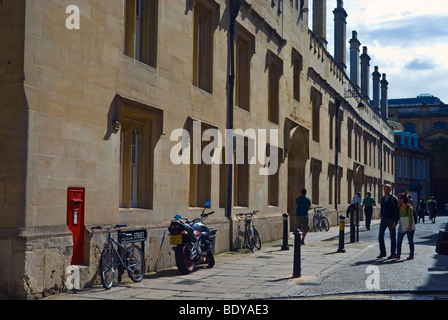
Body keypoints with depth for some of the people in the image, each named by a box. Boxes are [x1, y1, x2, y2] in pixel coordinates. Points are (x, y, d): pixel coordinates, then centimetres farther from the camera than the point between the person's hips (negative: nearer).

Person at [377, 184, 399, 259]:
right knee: (380, 236, 0)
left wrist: (395, 222, -16)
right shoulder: (382, 198, 11)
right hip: (383, 219, 5)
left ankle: (393, 253, 12)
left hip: (391, 220, -5)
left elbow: (396, 211, -9)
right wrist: (380, 214, 4)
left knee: (393, 237, 3)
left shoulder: (394, 199, -7)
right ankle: (382, 253, 8)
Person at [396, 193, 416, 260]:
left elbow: (411, 217, -13)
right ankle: (398, 255, 0)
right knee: (399, 241, -2)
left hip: (409, 227, -6)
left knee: (410, 241, 4)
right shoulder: (399, 207, 8)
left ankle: (411, 255, 12)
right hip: (402, 227, 6)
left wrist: (410, 227, -18)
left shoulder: (409, 207, -10)